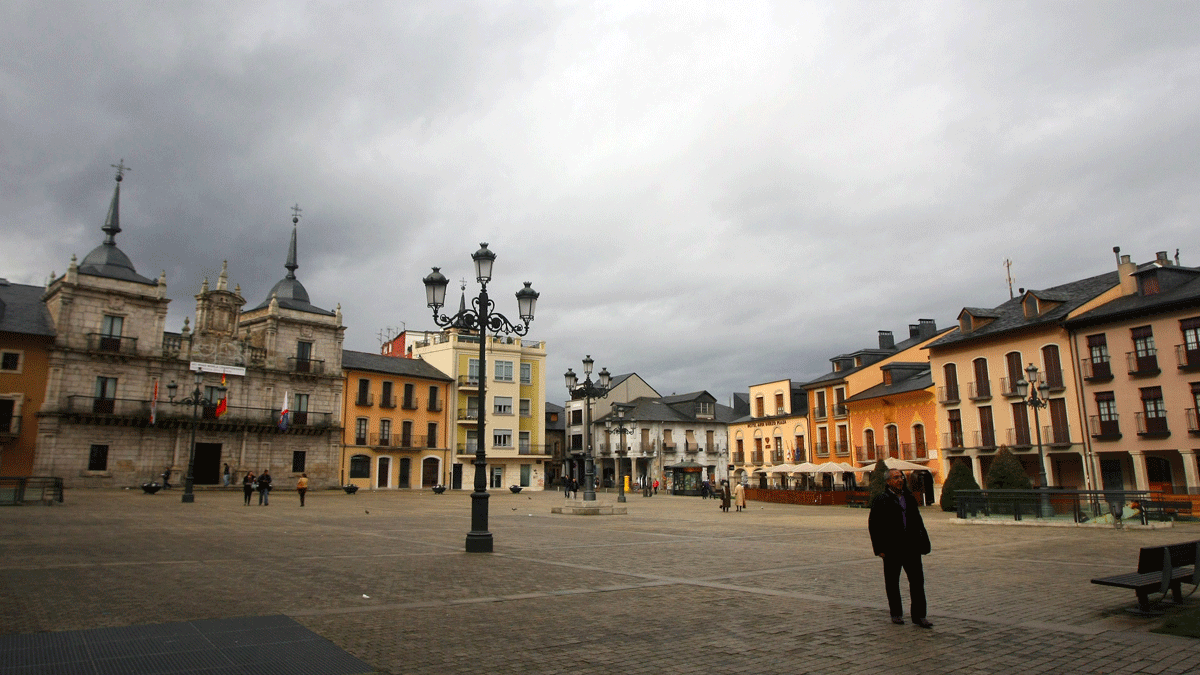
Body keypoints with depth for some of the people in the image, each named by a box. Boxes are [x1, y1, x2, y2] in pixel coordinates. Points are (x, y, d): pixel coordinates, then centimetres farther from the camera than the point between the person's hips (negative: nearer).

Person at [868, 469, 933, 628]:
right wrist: (879, 548, -9)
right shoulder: (881, 500, -5)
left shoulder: (910, 498, 11)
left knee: (917, 580, 1)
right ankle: (896, 614, 21)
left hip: (911, 546, 4)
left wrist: (922, 541, 10)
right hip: (892, 549, -4)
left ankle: (919, 615, 9)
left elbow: (918, 521, 18)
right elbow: (873, 525, -5)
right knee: (892, 582, 7)